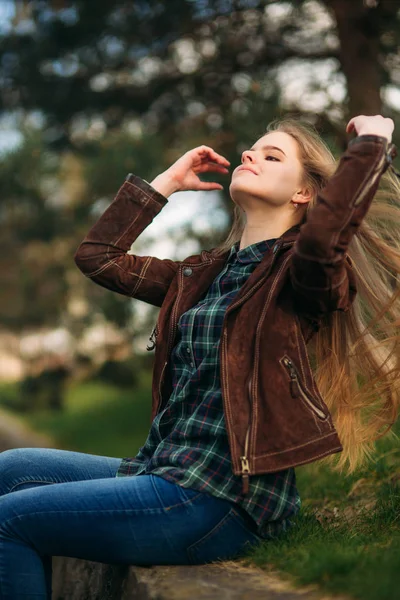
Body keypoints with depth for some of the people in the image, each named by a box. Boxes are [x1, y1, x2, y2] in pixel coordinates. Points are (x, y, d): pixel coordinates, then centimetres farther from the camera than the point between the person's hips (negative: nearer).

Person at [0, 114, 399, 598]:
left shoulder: (296, 272, -7)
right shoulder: (204, 275, 16)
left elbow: (324, 233, -32)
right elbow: (97, 256, 20)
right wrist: (167, 181, 20)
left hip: (220, 497, -8)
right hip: (167, 469, 8)